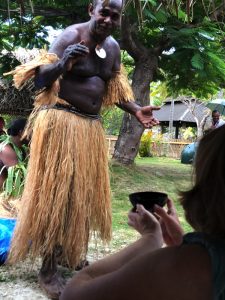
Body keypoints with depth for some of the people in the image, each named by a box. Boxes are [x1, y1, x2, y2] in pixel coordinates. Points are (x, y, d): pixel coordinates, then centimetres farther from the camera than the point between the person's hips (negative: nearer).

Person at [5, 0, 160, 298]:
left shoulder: (113, 47, 10)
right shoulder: (70, 36, -11)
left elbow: (114, 88, 18)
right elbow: (40, 81, -16)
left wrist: (136, 110, 2)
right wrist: (62, 64, -36)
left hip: (91, 127, 8)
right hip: (61, 123, -7)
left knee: (84, 191, 13)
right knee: (55, 190, -5)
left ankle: (71, 254, 29)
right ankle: (48, 268, 3)